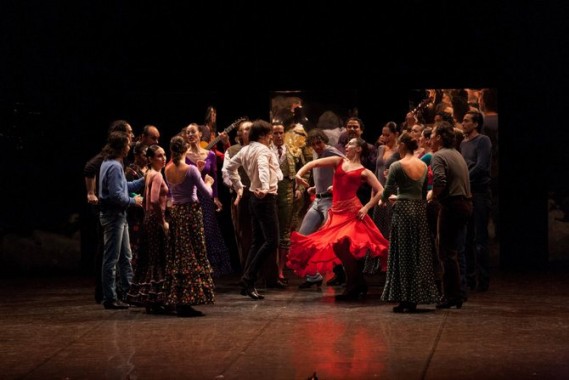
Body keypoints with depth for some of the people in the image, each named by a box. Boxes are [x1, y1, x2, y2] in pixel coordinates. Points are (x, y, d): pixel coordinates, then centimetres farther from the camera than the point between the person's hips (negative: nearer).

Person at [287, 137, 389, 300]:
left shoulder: (364, 172, 6)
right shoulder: (339, 161, 16)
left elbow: (380, 191, 2)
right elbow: (314, 163, 9)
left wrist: (367, 207, -7)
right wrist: (299, 173, -7)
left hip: (352, 211, -5)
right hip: (336, 211, 5)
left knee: (342, 244, -19)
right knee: (336, 246, -1)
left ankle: (354, 286, -6)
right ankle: (357, 285, 12)